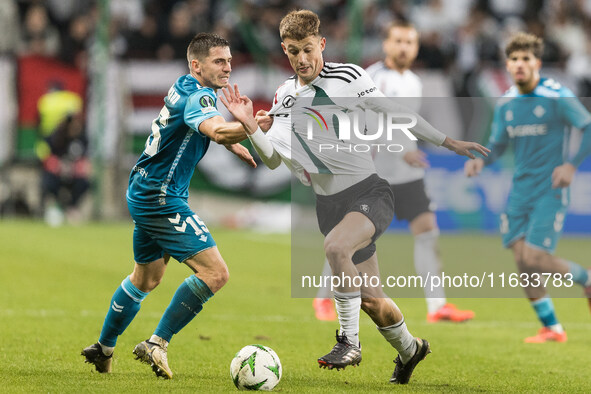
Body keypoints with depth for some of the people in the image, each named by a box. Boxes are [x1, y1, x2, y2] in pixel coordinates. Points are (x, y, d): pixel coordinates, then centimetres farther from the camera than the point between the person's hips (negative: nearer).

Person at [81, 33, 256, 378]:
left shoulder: (186, 88, 11)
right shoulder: (197, 97, -19)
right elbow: (216, 130, -41)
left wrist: (236, 145, 25)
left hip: (145, 195, 11)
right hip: (162, 199, -11)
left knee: (147, 278, 26)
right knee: (215, 273, -16)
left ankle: (104, 348, 37)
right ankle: (157, 344, -12)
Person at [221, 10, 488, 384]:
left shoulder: (348, 77, -7)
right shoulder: (284, 96, 7)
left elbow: (395, 113, 2)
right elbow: (274, 159, 11)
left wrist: (449, 142, 5)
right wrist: (251, 127, -7)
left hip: (368, 192, -5)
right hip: (330, 203, 5)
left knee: (335, 246, -35)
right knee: (371, 299, 8)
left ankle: (349, 342, -25)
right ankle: (408, 348, 37)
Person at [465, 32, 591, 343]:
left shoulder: (558, 98, -10)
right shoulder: (506, 104, 7)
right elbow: (498, 143, 16)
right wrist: (481, 161, -5)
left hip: (550, 190, -6)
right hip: (520, 189, 6)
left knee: (535, 257, -16)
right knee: (521, 256, -2)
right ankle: (551, 327, 9)